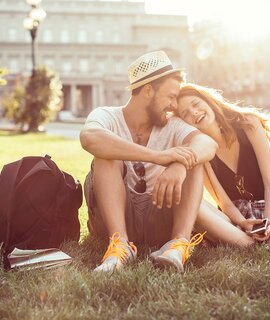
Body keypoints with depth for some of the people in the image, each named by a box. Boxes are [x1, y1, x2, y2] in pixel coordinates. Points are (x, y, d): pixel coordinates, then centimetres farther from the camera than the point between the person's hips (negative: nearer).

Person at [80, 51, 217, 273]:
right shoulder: (107, 116, -5)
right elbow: (89, 138, -31)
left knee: (193, 160, -16)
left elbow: (208, 144, -19)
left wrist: (179, 164, -42)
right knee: (108, 156, -22)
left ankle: (180, 242, -36)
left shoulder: (172, 126, 3)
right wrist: (158, 156, -40)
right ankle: (120, 243, -37)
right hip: (113, 218, -2)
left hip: (159, 220, 2)